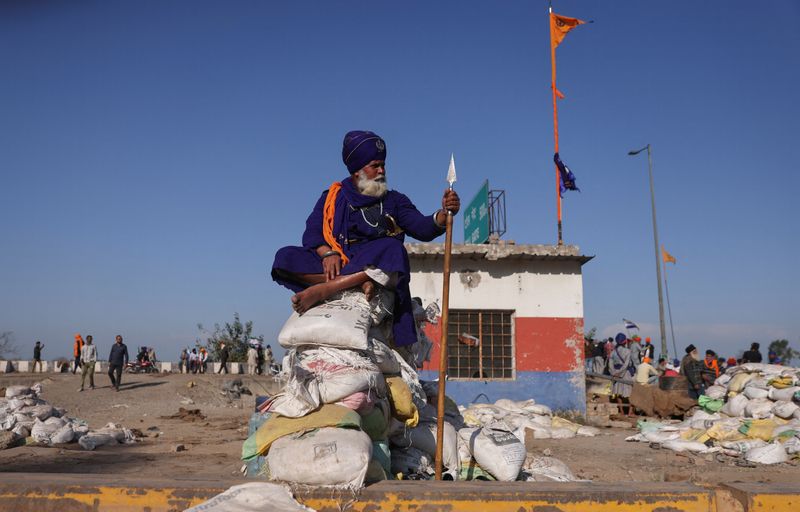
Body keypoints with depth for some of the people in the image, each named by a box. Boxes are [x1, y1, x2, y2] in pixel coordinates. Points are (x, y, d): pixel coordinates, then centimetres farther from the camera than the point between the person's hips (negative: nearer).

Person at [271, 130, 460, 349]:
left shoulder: (394, 201, 21)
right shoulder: (332, 197, 20)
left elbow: (422, 228, 5)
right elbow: (311, 233, 6)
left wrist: (444, 214, -16)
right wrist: (327, 253, -16)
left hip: (375, 266, -1)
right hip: (336, 265, 1)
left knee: (393, 249, -34)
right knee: (286, 258, -21)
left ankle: (322, 290, -43)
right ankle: (357, 283, -34)